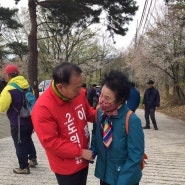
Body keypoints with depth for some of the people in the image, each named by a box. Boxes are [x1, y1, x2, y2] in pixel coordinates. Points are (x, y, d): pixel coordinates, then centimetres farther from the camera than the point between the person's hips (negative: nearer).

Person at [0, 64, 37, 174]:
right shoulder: (27, 85, 5)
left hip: (18, 122, -7)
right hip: (30, 119, 7)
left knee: (20, 144, 6)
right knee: (28, 139, 26)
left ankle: (24, 167, 16)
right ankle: (33, 159, 36)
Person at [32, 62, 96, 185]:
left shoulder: (78, 94, -9)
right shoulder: (43, 108, -27)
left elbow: (88, 113, 10)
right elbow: (50, 142, -24)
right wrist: (80, 152, -21)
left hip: (83, 160, 6)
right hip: (66, 167, -6)